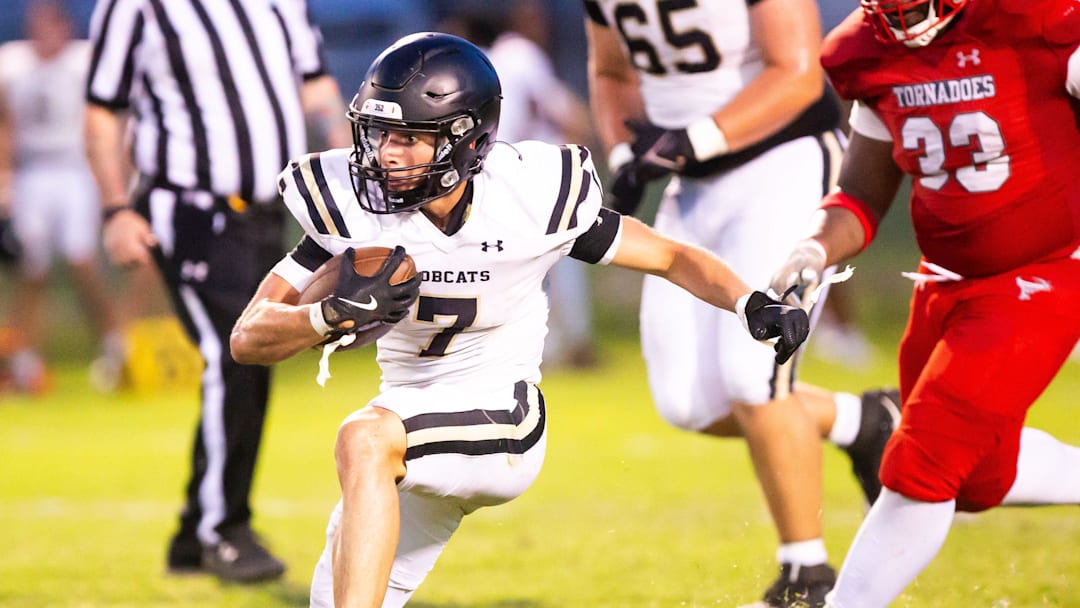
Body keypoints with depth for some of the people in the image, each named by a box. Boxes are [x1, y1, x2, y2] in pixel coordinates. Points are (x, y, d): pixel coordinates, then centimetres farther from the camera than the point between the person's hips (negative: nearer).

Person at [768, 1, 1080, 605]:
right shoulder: (874, 56, -1)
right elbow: (863, 196, 8)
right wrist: (817, 248, -13)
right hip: (949, 284, 7)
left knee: (923, 466, -11)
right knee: (979, 478, 17)